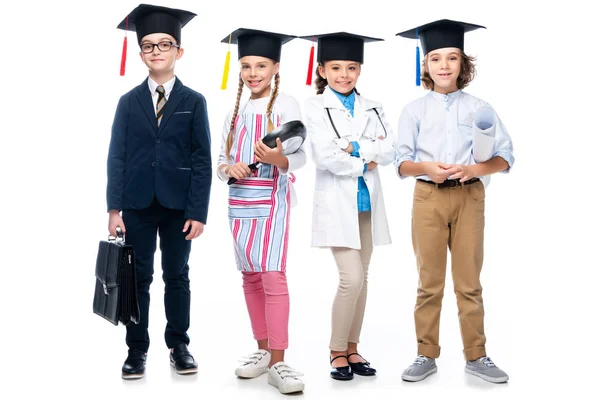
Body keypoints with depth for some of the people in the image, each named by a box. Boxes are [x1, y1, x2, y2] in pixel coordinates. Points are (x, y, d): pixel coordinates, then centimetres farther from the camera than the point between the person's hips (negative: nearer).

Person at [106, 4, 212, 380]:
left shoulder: (194, 102, 3)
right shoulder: (128, 102, 7)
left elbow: (202, 160, -2)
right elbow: (117, 157, 3)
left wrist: (198, 211, -8)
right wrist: (114, 208, -5)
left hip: (178, 205, -1)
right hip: (137, 204, 1)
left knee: (177, 276, 9)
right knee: (138, 278, 6)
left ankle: (179, 345, 22)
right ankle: (137, 350, 16)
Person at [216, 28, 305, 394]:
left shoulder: (286, 104, -3)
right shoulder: (236, 110, 13)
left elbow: (300, 156, -10)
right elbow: (221, 161, 12)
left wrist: (278, 159, -31)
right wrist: (230, 168, -10)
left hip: (273, 198, -6)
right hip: (240, 198, 6)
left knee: (273, 276, -13)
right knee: (250, 276, 10)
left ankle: (278, 362, -8)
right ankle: (263, 350, 22)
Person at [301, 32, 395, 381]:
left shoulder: (372, 109, 11)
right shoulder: (315, 107, -2)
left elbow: (389, 151, -2)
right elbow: (325, 157, -14)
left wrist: (353, 147, -13)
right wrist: (366, 162, -7)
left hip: (368, 201, 5)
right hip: (336, 202, -5)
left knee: (362, 278, 9)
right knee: (351, 279, -10)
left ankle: (352, 347, 21)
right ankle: (337, 350, 7)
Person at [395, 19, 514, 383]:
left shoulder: (480, 108, 4)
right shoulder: (415, 110, 3)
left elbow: (505, 157, 2)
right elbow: (402, 163, 1)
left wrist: (473, 169, -16)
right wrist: (426, 167, -19)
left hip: (469, 197, 0)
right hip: (428, 198, 0)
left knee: (469, 281, 5)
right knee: (430, 281, 5)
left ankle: (476, 356, 16)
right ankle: (427, 355, 15)